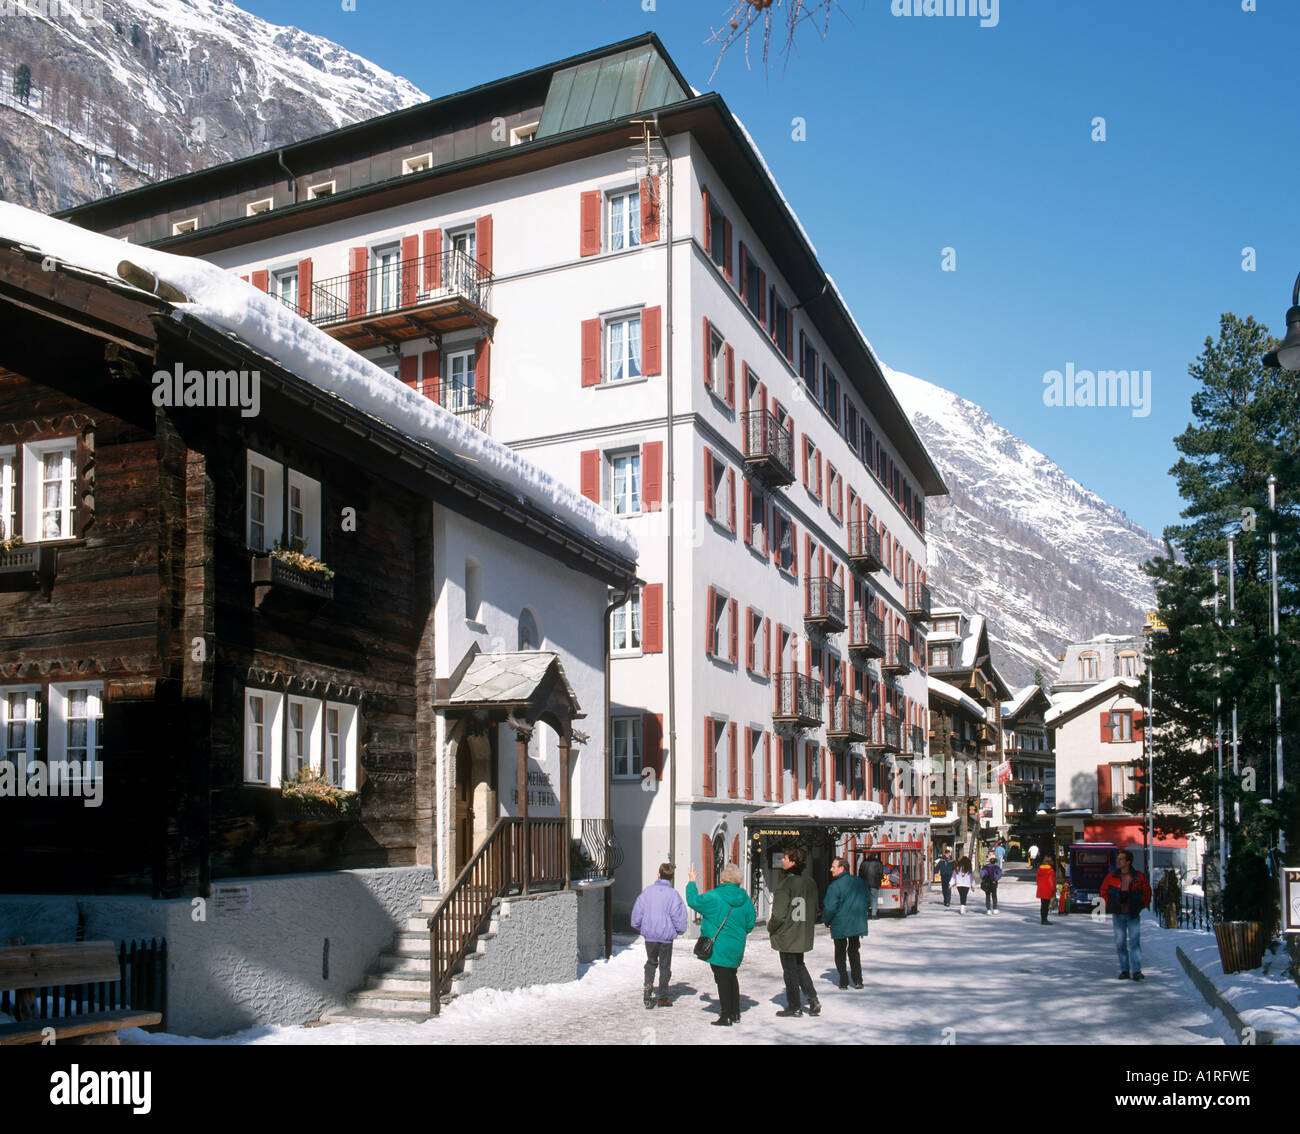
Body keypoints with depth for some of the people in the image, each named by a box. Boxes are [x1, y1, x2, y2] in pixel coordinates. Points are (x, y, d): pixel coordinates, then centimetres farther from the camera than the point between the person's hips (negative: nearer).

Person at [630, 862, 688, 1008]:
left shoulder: (647, 891, -2)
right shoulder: (673, 894, -10)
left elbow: (637, 912, 2)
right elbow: (679, 917, -9)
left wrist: (640, 928, 18)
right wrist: (679, 931, 10)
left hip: (649, 935, 2)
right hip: (666, 936, -2)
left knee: (651, 962, 20)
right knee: (665, 966, 11)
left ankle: (648, 985, -1)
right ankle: (663, 997, 15)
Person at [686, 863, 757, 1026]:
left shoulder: (714, 896, -16)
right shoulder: (744, 898, 1)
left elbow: (693, 901, -8)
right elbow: (751, 921, 6)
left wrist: (692, 883, 6)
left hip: (719, 946, -6)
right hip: (737, 946, 6)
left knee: (722, 980, 0)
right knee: (732, 977, 19)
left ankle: (726, 1016, 2)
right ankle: (735, 1013, 25)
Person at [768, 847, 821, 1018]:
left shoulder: (784, 885, -21)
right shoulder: (809, 882, 2)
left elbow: (779, 914, -20)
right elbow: (814, 909, 10)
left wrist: (770, 928, -3)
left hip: (786, 935, -7)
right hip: (803, 934, 7)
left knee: (790, 969, 5)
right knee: (799, 965, 22)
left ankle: (794, 1006, 14)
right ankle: (813, 1000, 16)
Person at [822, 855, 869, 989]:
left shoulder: (834, 886, -17)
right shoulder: (860, 882, 2)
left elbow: (830, 908, -18)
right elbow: (867, 901, 11)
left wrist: (826, 921, -1)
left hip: (840, 925, -5)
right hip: (858, 924, 5)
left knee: (840, 953, 10)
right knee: (854, 951, 18)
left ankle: (843, 981, 9)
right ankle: (858, 980, 14)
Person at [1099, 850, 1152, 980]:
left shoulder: (1139, 877, -5)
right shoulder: (1112, 876, 1)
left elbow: (1147, 892, 9)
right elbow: (1104, 890, 15)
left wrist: (1142, 905, 3)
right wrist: (1109, 905, 7)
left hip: (1133, 915, -2)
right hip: (1118, 915, 2)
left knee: (1135, 942, -7)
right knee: (1120, 943, 5)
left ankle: (1136, 971, -7)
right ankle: (1124, 970, 13)